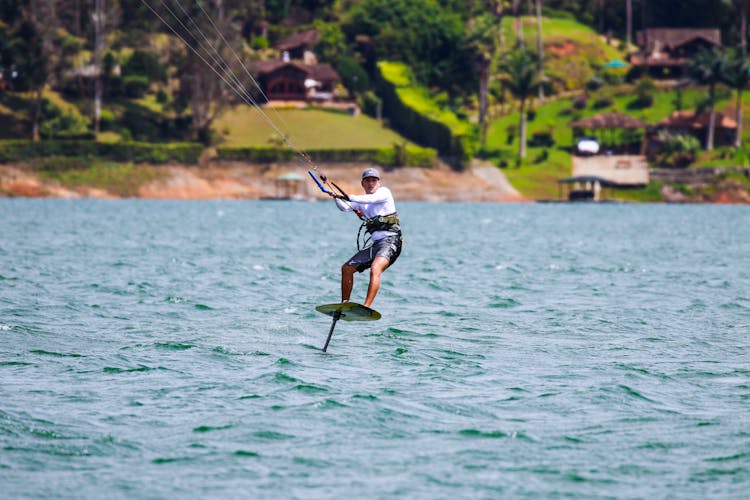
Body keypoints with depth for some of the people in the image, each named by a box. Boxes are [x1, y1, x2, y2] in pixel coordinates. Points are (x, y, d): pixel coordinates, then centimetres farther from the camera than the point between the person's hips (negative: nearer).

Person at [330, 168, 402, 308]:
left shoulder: (384, 191, 2)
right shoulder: (362, 201, 20)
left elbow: (371, 199, -19)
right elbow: (344, 208, 6)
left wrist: (348, 197, -24)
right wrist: (336, 197, -12)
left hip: (390, 240, -9)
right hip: (376, 244, 9)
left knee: (375, 269, -31)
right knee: (346, 268, 11)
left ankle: (366, 307, -43)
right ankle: (344, 304, 18)